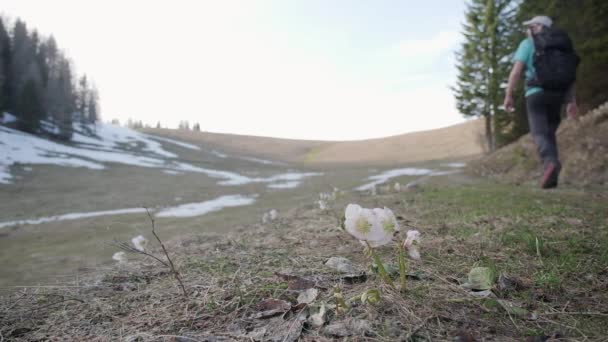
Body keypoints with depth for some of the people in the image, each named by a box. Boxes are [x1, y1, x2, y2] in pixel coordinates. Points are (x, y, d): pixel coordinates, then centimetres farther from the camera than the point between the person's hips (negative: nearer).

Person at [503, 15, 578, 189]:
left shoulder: (527, 44, 5)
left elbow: (516, 70, -8)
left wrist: (508, 95, -6)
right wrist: (572, 101, 12)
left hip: (536, 94, -5)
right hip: (557, 95, 5)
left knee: (540, 133, -11)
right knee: (550, 133, 12)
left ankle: (550, 162, -40)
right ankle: (551, 177, 5)